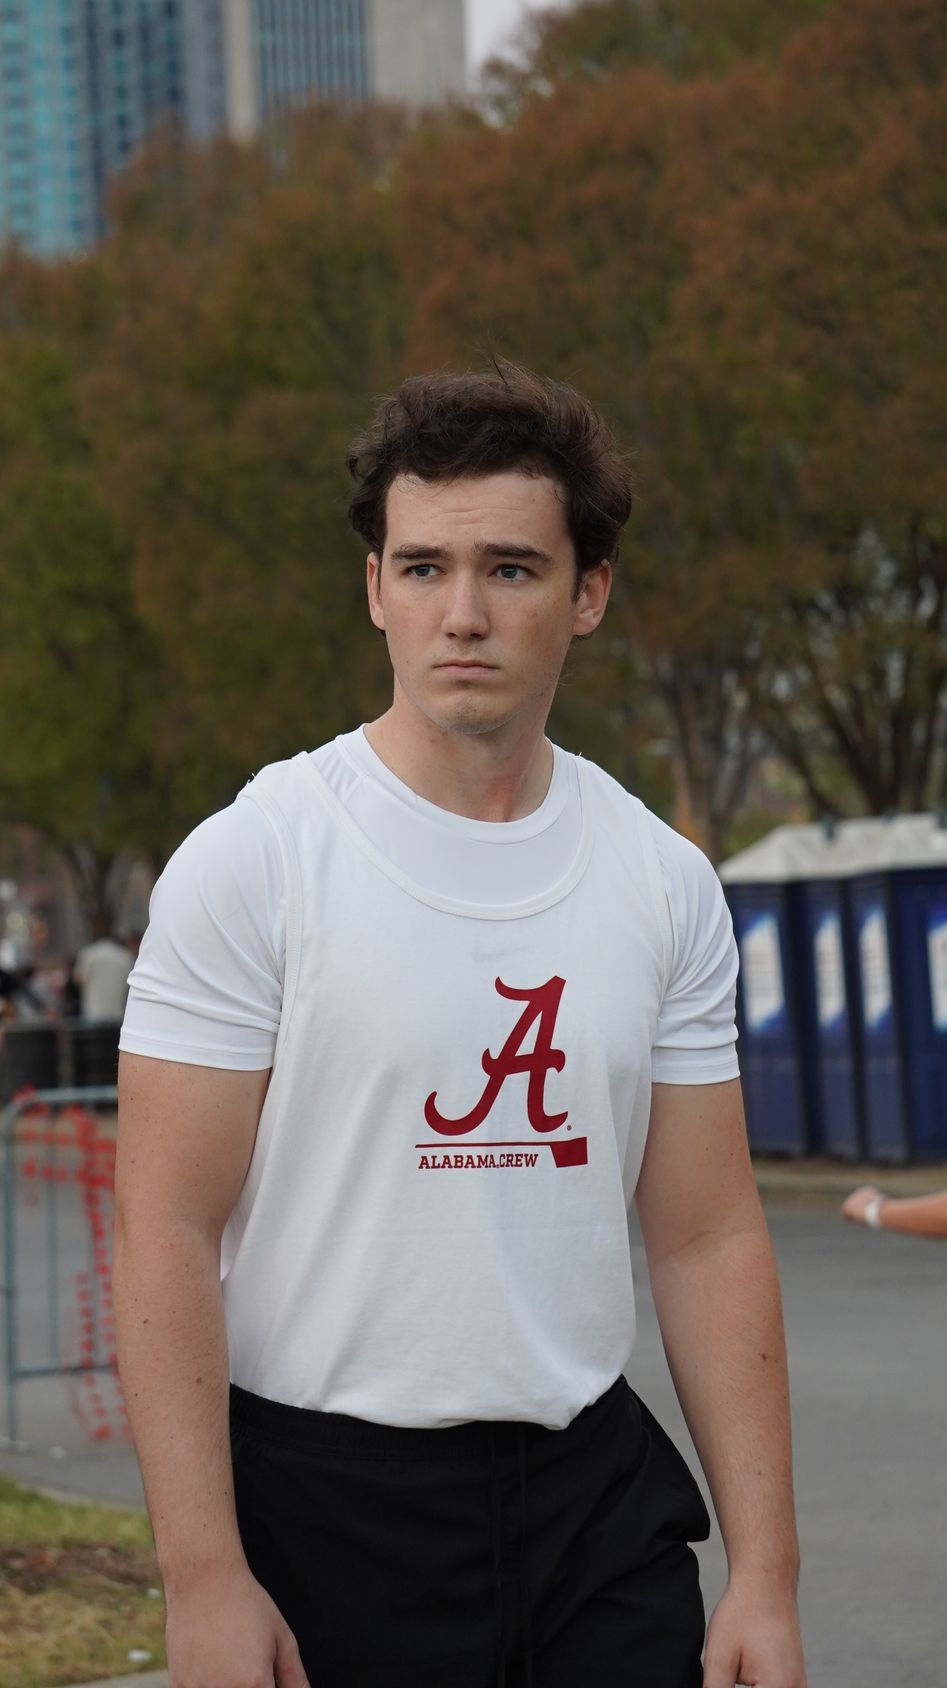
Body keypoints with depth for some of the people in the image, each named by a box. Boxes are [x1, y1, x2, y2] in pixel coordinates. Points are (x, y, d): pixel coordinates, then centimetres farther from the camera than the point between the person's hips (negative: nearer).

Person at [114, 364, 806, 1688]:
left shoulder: (665, 883, 6)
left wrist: (767, 1575, 1)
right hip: (327, 1503, -3)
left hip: (596, 1492, 4)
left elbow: (709, 1239, 7)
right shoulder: (255, 857, -7)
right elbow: (166, 1228, -10)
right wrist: (203, 1575, -17)